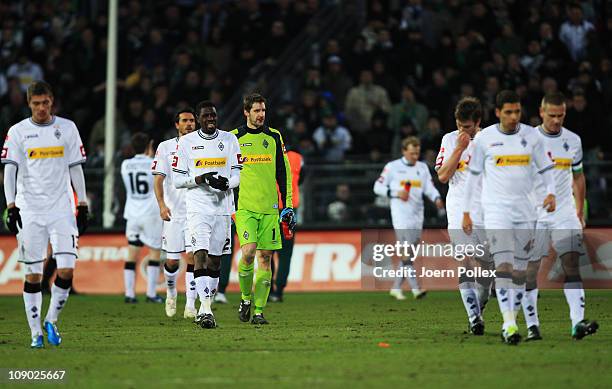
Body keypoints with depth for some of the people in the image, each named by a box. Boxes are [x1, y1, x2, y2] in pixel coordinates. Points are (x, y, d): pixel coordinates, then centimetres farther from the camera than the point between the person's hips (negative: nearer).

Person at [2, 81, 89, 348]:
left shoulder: (67, 128, 7)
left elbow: (75, 168, 10)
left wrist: (82, 206, 6)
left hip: (61, 209, 1)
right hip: (29, 211, -1)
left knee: (67, 270, -10)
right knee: (33, 274, 0)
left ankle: (52, 320, 10)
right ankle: (36, 333, 7)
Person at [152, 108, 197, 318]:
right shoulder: (166, 147, 3)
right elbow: (158, 179, -2)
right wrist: (162, 204, -16)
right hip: (173, 212, 0)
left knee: (192, 256, -12)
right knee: (172, 260, 4)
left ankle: (190, 305, -9)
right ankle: (171, 292, 33)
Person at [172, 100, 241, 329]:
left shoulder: (229, 140, 8)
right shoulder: (186, 142, 2)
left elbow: (238, 175, 7)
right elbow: (177, 179, 2)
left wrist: (226, 183, -15)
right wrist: (201, 178, -14)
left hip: (223, 207, 3)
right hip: (197, 208, -3)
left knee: (215, 260, 8)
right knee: (200, 254, -17)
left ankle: (206, 308, 19)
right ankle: (205, 308, -26)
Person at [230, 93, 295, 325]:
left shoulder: (274, 137, 11)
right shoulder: (234, 138, 3)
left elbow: (283, 173, 15)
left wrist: (288, 206, 10)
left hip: (269, 208, 3)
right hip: (244, 207, -3)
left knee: (265, 258, 0)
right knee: (248, 252, -18)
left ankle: (258, 311, 5)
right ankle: (245, 298, 5)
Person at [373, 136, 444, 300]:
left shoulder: (422, 167, 13)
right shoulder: (393, 167, 0)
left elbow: (429, 188, 5)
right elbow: (378, 187, 2)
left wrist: (437, 199, -16)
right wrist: (396, 193, -13)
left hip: (417, 215, 5)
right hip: (400, 214, -5)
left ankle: (396, 287, 18)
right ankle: (415, 288, -20)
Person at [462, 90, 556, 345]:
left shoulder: (530, 135, 5)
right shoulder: (484, 138, 0)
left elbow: (546, 168, 11)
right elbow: (472, 174, 7)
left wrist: (551, 193, -8)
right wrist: (466, 212, 6)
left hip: (525, 211, 3)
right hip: (496, 210, -3)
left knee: (520, 271, 6)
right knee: (504, 266, -16)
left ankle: (512, 321, 15)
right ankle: (509, 324, -23)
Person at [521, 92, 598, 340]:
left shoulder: (572, 141, 8)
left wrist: (580, 211, 13)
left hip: (565, 213, 2)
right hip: (533, 214, -2)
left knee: (572, 263, -11)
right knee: (530, 268, -1)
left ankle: (578, 322, -18)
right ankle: (531, 325, 7)